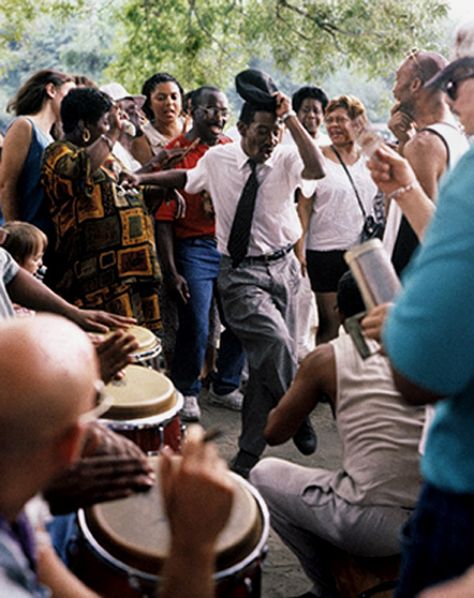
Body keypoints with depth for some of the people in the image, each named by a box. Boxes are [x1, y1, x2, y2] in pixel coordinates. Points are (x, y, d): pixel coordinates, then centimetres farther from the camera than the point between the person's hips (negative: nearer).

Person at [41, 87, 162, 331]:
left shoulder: (106, 157, 26)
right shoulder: (59, 153, -3)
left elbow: (127, 196, 37)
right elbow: (78, 170, -27)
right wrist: (113, 134, -14)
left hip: (134, 271, 10)